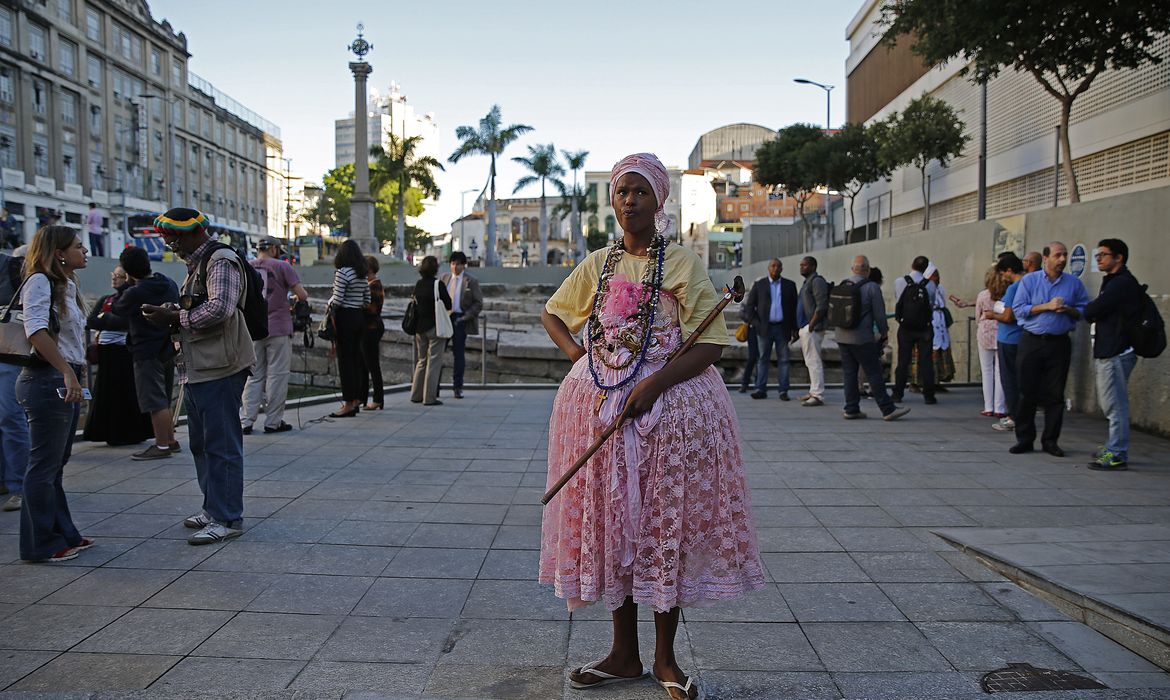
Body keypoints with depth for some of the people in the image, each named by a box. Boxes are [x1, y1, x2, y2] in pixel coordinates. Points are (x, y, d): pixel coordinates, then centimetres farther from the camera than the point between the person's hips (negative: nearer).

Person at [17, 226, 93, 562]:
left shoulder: (67, 285, 18)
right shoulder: (40, 281, -10)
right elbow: (36, 330, -23)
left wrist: (75, 375, 16)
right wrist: (67, 372, -26)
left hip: (66, 382, 9)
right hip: (47, 381, -9)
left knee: (56, 464, 15)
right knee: (44, 466, -3)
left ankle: (64, 535, 22)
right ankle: (41, 544, 5)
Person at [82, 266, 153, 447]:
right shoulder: (105, 300, 17)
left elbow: (125, 322, -17)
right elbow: (90, 322, 5)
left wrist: (104, 318, -3)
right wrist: (112, 322, -9)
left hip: (124, 353, -6)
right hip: (106, 352, 7)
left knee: (126, 393, -2)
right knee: (106, 393, 7)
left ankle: (131, 434, 6)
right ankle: (112, 434, 13)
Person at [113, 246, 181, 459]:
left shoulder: (135, 293, -19)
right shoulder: (170, 284, 4)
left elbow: (117, 308, -1)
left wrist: (126, 285, 3)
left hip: (148, 353, -8)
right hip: (169, 349, 8)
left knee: (156, 402, -4)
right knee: (165, 400, 17)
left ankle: (162, 446, -2)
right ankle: (170, 440, 23)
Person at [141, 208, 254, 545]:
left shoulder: (221, 261, -11)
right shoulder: (196, 264, 21)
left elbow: (219, 308, -25)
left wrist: (174, 317, -18)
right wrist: (170, 315, 7)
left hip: (219, 368, -11)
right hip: (198, 368, 11)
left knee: (221, 444, -6)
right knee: (201, 443, 17)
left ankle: (227, 519, 0)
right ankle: (213, 508, 29)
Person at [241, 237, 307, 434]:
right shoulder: (281, 266, -5)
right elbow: (302, 295, -10)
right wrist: (299, 299, 12)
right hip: (278, 329, -4)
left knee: (254, 376, 10)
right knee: (277, 375, 3)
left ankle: (246, 421, 5)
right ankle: (273, 421, 5)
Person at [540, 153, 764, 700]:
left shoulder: (683, 264, -2)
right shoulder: (598, 264, 11)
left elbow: (711, 344, -7)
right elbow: (551, 313, 23)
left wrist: (655, 383, -20)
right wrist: (577, 354, 4)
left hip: (670, 405, -4)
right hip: (599, 405, 4)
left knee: (665, 523, 0)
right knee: (610, 521, 7)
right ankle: (624, 653, 20)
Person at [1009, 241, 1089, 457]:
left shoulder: (1074, 283, 6)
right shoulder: (1029, 280, 1)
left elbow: (1084, 309, 8)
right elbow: (1018, 308, -5)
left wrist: (1068, 310, -12)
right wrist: (1047, 306, -14)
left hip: (1059, 343, 1)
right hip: (1031, 342, -1)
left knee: (1055, 394, 4)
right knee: (1027, 392, 1)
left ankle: (1050, 440, 12)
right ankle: (1024, 438, 10)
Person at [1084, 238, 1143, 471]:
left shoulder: (1121, 283, -15)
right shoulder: (1115, 281, 19)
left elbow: (1092, 311, -17)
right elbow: (1094, 313, 16)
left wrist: (1088, 310, 3)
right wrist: (1093, 312, -4)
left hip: (1115, 353, -11)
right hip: (1109, 351, 11)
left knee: (1114, 404, -7)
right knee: (1112, 404, 17)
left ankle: (1117, 455, -3)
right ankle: (1113, 448, 26)